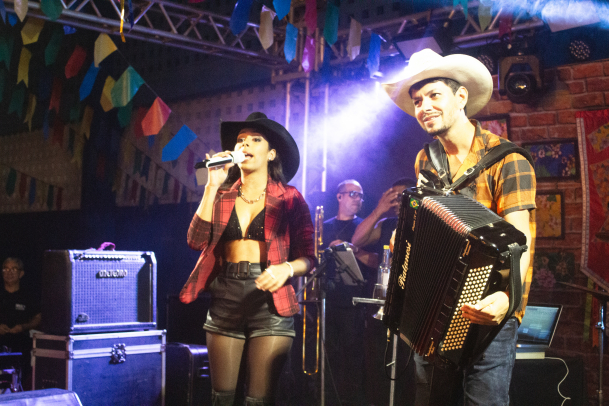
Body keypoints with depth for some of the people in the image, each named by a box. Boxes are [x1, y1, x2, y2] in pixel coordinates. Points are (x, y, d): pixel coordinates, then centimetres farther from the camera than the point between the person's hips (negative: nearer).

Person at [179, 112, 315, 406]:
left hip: (269, 298, -2)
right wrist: (212, 186, -3)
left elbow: (308, 257, 2)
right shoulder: (222, 195, 12)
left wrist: (287, 268, -20)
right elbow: (197, 240, -2)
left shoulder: (289, 199, 4)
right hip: (225, 297, 3)